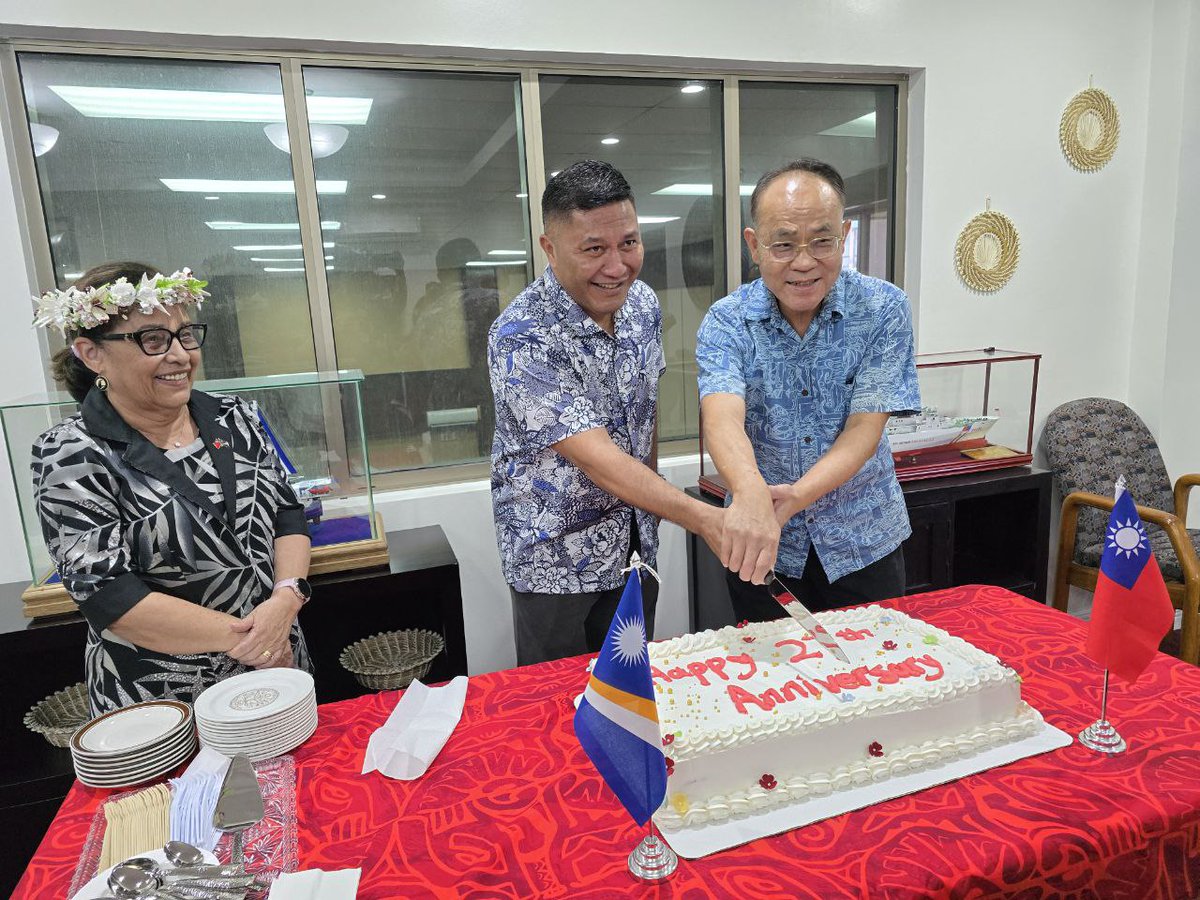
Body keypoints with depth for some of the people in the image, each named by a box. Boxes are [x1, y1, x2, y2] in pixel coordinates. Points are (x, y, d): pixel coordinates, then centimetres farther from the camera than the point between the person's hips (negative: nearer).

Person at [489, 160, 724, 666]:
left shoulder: (643, 303, -4)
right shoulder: (520, 339, -26)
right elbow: (596, 457, -31)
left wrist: (654, 489, 11)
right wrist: (703, 518, -36)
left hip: (636, 542, 6)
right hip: (556, 553, -5)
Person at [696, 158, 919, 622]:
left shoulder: (883, 309, -11)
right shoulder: (726, 322, -12)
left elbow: (864, 428, -17)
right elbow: (722, 416, -30)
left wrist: (796, 495, -34)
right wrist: (751, 495, -51)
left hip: (862, 543, 1)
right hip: (760, 547, 0)